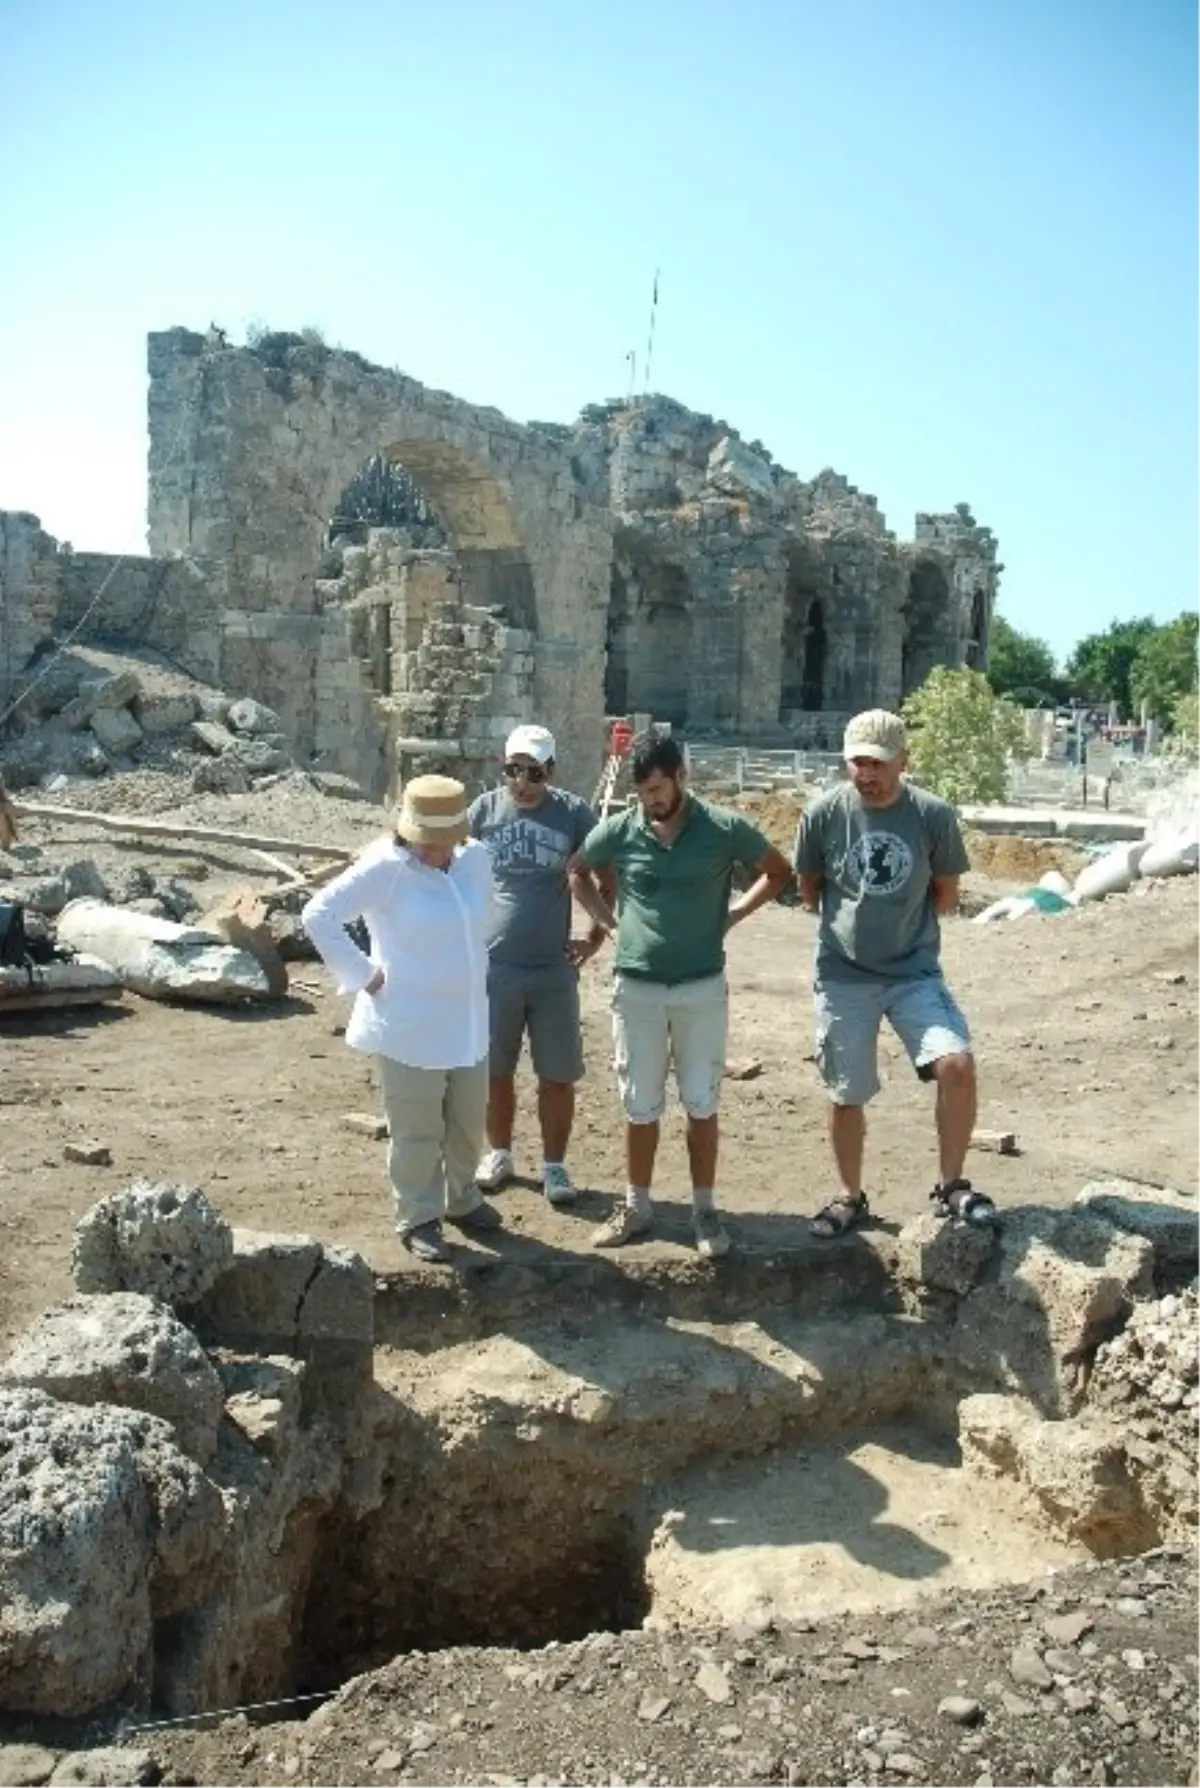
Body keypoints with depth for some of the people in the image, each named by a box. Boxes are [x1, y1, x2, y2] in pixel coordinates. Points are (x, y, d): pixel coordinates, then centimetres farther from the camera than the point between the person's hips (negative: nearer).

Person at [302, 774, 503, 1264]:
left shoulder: (476, 858, -1)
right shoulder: (385, 867, -18)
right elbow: (319, 914, -18)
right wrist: (363, 974, -17)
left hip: (467, 1021, 6)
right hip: (409, 1027, -6)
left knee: (468, 1121, 19)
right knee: (417, 1130, 6)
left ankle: (461, 1199, 41)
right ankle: (418, 1219, 24)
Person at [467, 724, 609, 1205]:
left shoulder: (573, 812, -6)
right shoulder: (484, 810, -2)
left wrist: (597, 936, -1)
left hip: (554, 968, -1)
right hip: (493, 965, 1)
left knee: (557, 1075, 6)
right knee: (494, 1070, 13)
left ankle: (554, 1164, 22)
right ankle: (498, 1153, 32)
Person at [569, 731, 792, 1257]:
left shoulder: (724, 829, -8)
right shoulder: (618, 830, -3)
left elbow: (778, 871, 7)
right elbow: (577, 872, 15)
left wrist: (732, 916, -1)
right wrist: (610, 922, 4)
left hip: (702, 987, -1)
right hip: (636, 988, 1)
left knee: (702, 1105, 7)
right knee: (640, 1107, 10)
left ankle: (704, 1210, 21)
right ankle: (636, 1207, 24)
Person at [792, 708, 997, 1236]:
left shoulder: (933, 815, -9)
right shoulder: (824, 814, -8)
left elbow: (946, 894, 5)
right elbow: (809, 889, 7)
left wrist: (903, 924, 6)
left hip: (915, 971, 0)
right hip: (842, 975, 0)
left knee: (957, 1065, -17)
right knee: (846, 1094, 9)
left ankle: (951, 1185, 4)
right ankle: (850, 1197, 31)